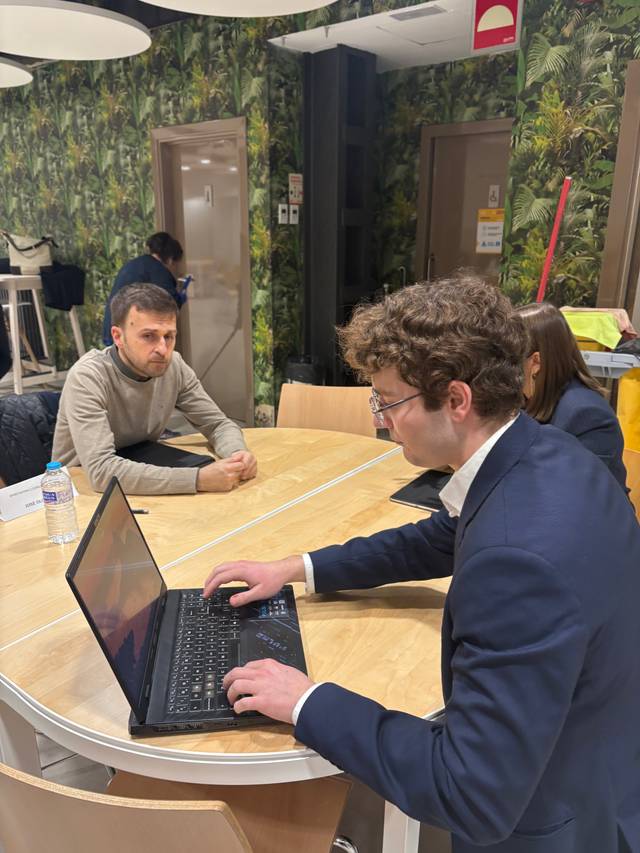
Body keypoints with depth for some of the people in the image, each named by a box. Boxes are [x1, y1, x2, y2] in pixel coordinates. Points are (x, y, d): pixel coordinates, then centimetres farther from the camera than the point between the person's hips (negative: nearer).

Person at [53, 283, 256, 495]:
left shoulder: (174, 366, -9)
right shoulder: (87, 378, -24)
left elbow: (219, 424, -1)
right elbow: (102, 470, -33)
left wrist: (237, 453, -23)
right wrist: (198, 479, -37)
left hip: (141, 491, 5)